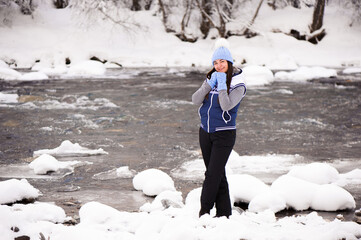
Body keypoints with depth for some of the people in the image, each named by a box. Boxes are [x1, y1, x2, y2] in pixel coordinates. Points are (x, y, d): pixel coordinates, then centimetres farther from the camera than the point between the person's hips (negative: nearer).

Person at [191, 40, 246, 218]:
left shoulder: (238, 85, -8)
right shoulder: (211, 79, 8)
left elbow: (226, 105, -23)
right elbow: (195, 100, -4)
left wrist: (222, 84, -19)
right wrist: (210, 83, -13)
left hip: (224, 134, -5)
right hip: (205, 132, 5)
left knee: (213, 174, -9)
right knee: (217, 175, 9)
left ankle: (204, 211, 0)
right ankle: (223, 212, 15)